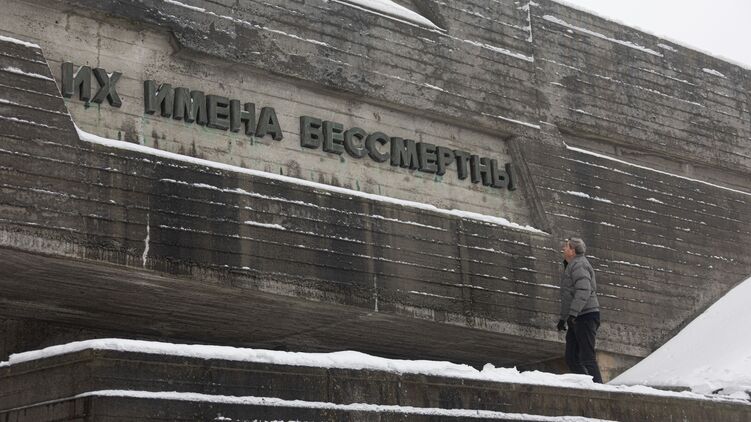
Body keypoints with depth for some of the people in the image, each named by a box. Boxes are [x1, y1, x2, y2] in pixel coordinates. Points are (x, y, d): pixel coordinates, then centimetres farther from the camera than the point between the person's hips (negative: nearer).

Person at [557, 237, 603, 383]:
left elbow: (583, 292, -23)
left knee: (587, 356, -14)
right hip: (577, 319, 11)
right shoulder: (571, 266, 24)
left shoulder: (579, 265, -10)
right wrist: (563, 318, 30)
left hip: (585, 315, -11)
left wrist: (572, 313, -31)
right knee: (571, 357, 8)